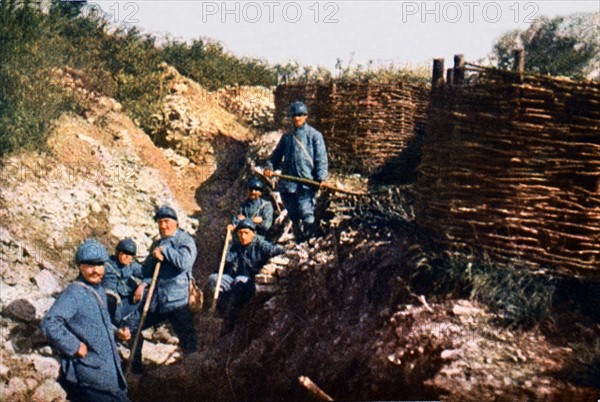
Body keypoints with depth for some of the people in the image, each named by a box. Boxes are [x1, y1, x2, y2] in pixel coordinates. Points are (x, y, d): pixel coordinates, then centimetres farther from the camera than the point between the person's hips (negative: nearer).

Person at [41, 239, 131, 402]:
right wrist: (75, 347, -24)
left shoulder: (99, 290, 12)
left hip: (108, 367, 9)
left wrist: (116, 333, 8)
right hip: (89, 372, -9)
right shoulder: (74, 293, -17)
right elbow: (49, 323, -28)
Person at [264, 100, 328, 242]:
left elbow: (321, 157, -4)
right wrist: (270, 167, 4)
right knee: (293, 214, 10)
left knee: (305, 212, -11)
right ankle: (299, 240, 23)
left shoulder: (314, 135, 2)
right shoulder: (287, 136, 16)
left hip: (307, 181, -5)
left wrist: (321, 177, -16)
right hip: (288, 181, 5)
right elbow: (277, 154, 23)